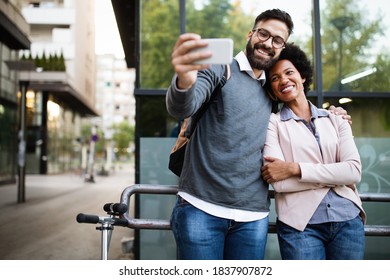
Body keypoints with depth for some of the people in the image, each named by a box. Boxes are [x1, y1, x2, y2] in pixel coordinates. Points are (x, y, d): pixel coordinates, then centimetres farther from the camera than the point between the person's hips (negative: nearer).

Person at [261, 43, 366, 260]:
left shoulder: (336, 120, 10)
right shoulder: (273, 123, 1)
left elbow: (354, 171, -5)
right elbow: (279, 182, -11)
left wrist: (296, 168, -13)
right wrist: (335, 176, -8)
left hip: (348, 221, 3)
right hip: (300, 224, -3)